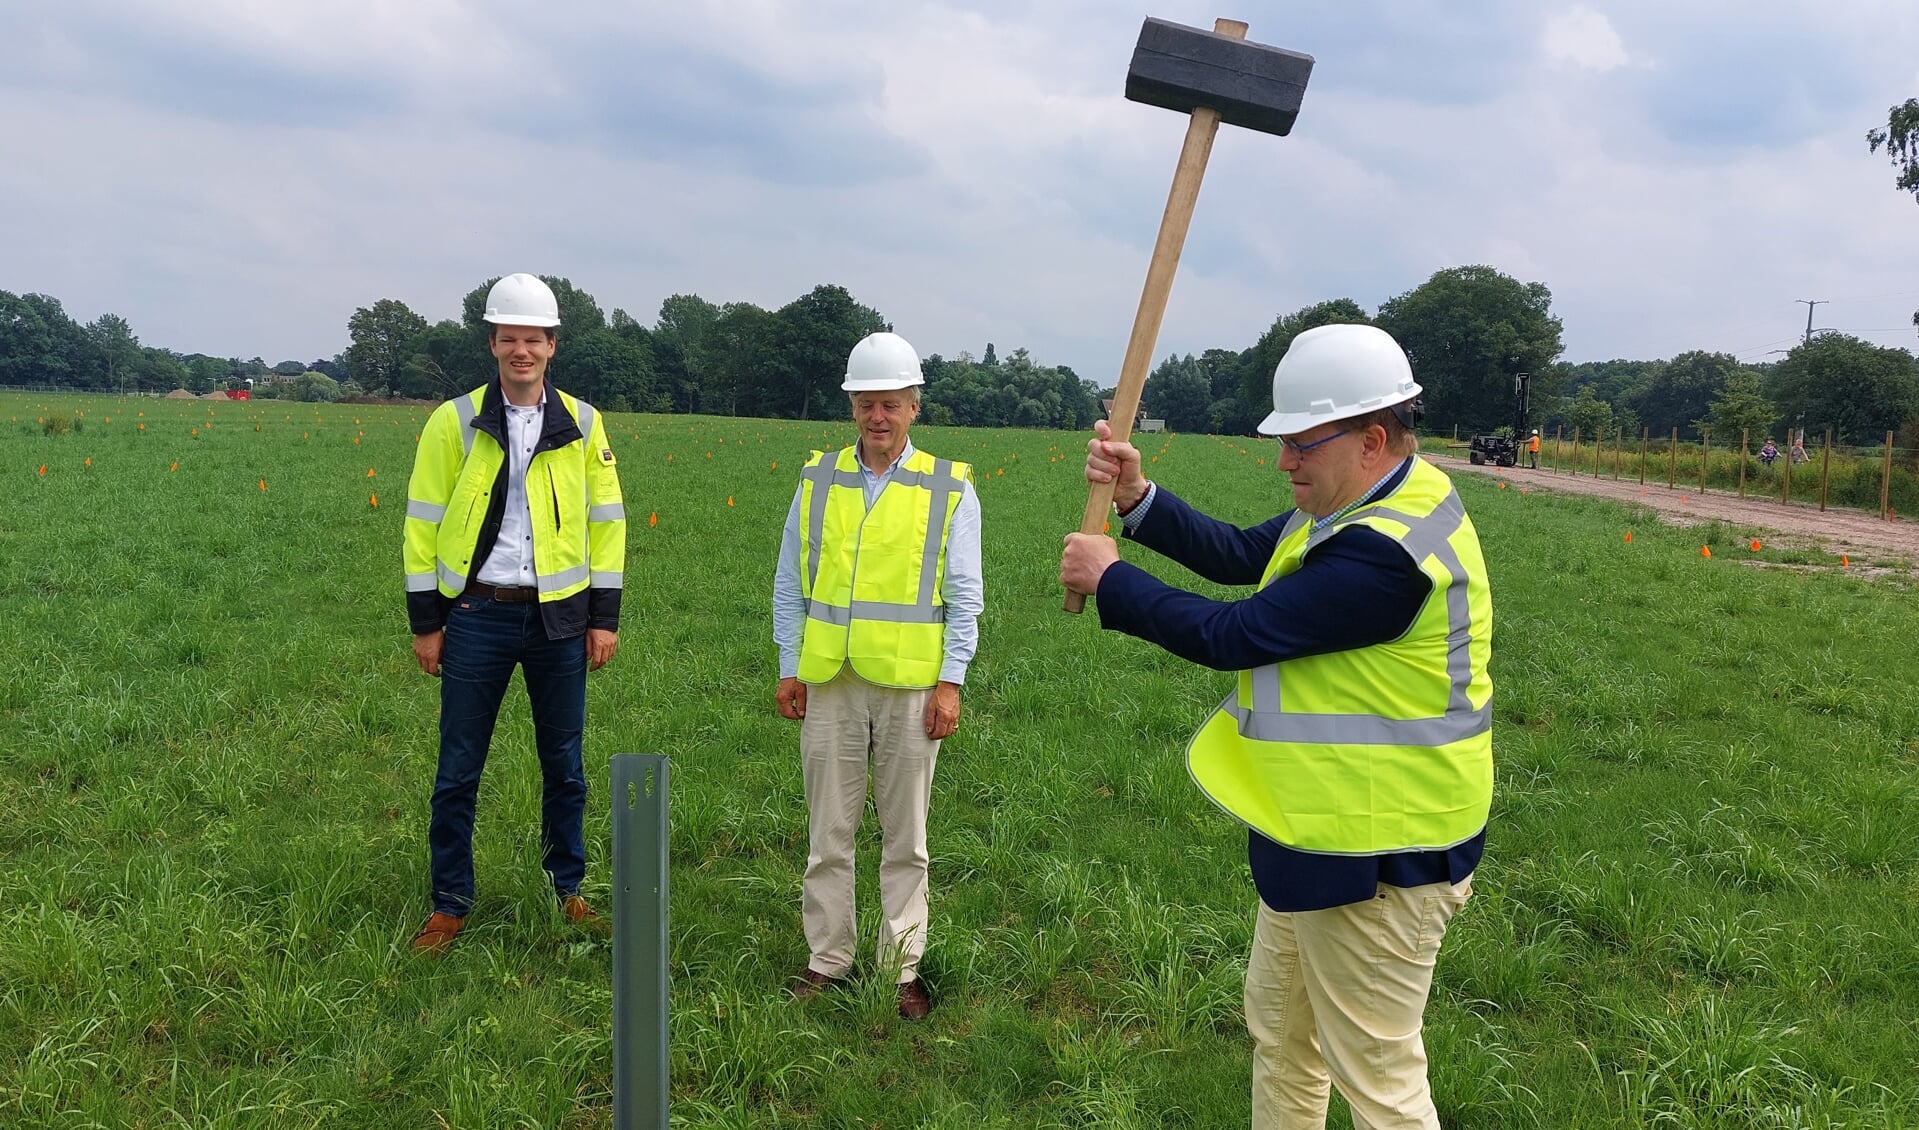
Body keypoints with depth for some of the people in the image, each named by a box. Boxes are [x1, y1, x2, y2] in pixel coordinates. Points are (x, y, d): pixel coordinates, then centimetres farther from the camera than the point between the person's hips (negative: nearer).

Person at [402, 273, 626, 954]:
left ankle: (567, 887, 28)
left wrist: (605, 618, 3)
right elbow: (423, 523, 2)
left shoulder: (582, 424, 4)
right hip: (477, 616, -1)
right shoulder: (454, 422, 0)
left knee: (564, 764, 11)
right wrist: (424, 622, -1)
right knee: (459, 770, 6)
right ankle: (450, 905, 21)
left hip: (561, 617, 1)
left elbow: (606, 522, 8)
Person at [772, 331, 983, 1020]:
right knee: (829, 831, 9)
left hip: (910, 684, -2)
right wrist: (790, 668, 6)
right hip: (829, 682, 2)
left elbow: (964, 596, 1)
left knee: (905, 835, 7)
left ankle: (902, 968, 20)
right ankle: (828, 958, 23)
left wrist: (950, 682, -6)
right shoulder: (818, 479, 7)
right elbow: (790, 581, 11)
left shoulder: (950, 489, 1)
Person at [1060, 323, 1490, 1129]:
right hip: (1317, 837, 11)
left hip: (1377, 857, -11)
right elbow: (1238, 555, 6)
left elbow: (1229, 637, -25)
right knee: (1278, 1030, 25)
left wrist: (1109, 581, -13)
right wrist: (1135, 497, -7)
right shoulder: (1359, 506, 4)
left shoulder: (1388, 554, -29)